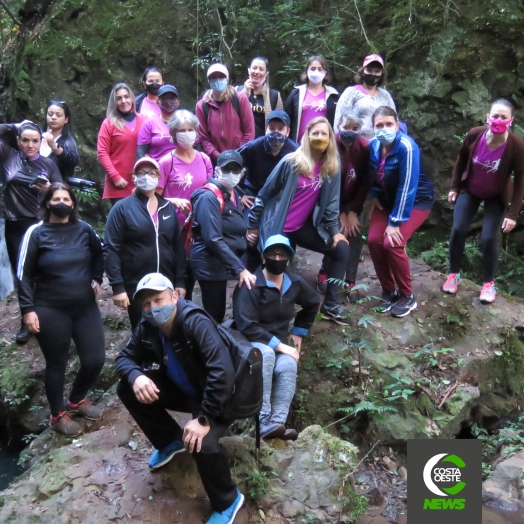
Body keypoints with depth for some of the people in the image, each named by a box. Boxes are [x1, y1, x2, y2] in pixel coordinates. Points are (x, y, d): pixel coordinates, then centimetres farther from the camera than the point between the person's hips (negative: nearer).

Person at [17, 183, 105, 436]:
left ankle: (77, 400, 34)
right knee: (57, 364, 8)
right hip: (51, 310, -3)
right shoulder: (36, 232, -8)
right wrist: (28, 309, -9)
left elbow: (99, 255, 20)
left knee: (95, 359, 4)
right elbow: (24, 274, -5)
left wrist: (96, 279, 7)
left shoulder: (84, 229, 1)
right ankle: (58, 415, 30)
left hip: (86, 306, 4)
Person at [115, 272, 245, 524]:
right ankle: (170, 441, 16)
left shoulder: (195, 322, -31)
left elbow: (223, 370, -40)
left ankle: (227, 501, -3)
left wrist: (204, 419, -38)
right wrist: (136, 376, -23)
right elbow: (124, 357, 1)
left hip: (215, 396, -7)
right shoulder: (148, 327, -8)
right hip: (182, 390, 7)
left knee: (201, 443, -33)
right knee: (127, 390, -5)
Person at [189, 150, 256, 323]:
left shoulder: (235, 193, 11)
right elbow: (213, 239, -23)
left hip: (224, 263, 8)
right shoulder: (209, 197, -15)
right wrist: (239, 269, -25)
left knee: (217, 314, 13)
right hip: (210, 265, -8)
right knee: (214, 315, -5)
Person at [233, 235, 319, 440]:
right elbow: (246, 326, -21)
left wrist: (299, 332, 15)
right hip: (251, 343, -4)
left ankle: (276, 424, -40)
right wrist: (278, 345, -24)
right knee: (266, 353, -38)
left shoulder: (295, 283, 3)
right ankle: (264, 421, -40)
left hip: (280, 344, 4)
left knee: (288, 365, -30)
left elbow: (313, 303, 23)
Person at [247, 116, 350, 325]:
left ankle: (329, 305, 7)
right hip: (278, 227, -5)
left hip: (304, 227, 5)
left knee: (341, 249, -2)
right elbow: (265, 194, -9)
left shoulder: (331, 167, -2)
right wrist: (253, 225, -6)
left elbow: (331, 202, 6)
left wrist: (335, 231, 2)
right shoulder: (291, 162, -16)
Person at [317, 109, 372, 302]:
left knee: (355, 238, -6)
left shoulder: (366, 147, -17)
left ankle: (351, 283, 4)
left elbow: (366, 182, -11)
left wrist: (353, 212, -13)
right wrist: (340, 214, -16)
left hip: (354, 200, 2)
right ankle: (323, 275, 12)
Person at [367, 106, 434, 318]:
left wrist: (395, 222, -27)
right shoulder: (374, 145, -8)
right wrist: (375, 196, -2)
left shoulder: (406, 146, -28)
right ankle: (388, 291, 10)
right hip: (388, 199, 6)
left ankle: (407, 296, -1)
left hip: (416, 201, -6)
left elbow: (407, 187, -29)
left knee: (392, 243, -21)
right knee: (374, 240, -9)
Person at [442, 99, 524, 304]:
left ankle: (489, 283, 12)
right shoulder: (474, 135, -23)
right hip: (469, 190, 2)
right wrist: (454, 186, 2)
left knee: (489, 238, -9)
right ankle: (453, 275, 16)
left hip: (496, 197, -2)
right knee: (458, 230, -5)